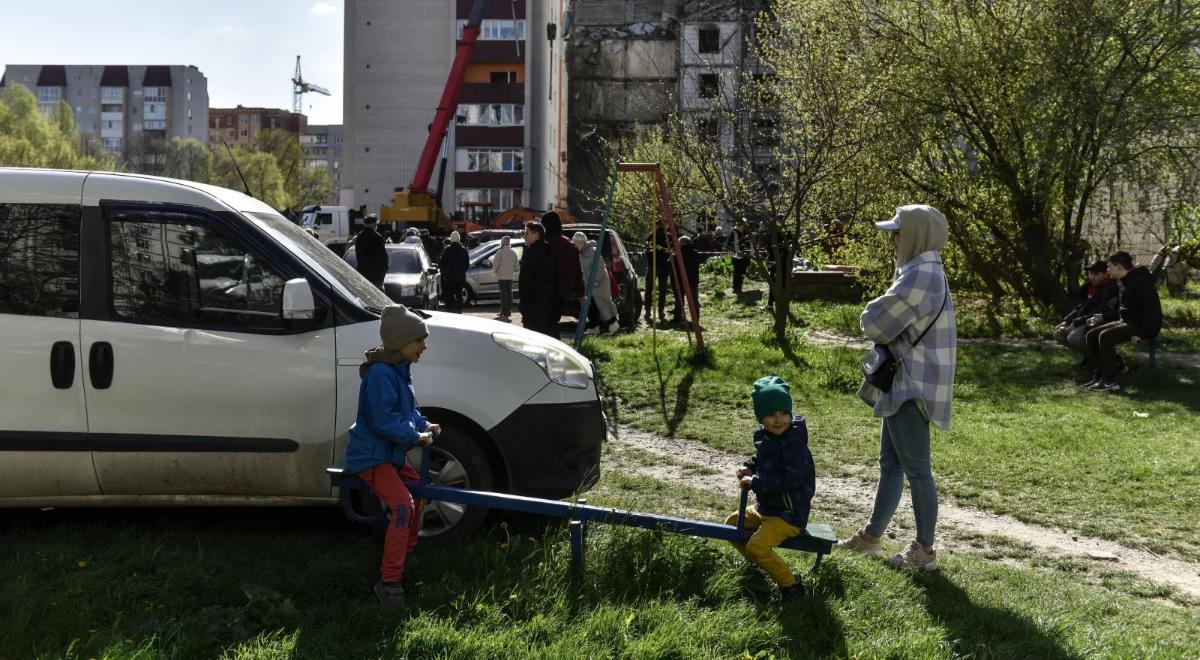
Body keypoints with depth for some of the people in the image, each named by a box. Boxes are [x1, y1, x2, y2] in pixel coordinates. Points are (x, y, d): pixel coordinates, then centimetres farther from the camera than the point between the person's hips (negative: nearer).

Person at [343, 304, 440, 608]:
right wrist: (416, 437, -20)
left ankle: (407, 552, 46)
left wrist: (425, 425, 2)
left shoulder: (398, 370, 7)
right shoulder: (381, 374, -25)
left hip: (391, 453, 11)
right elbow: (384, 422, -29)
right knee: (402, 506, -23)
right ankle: (389, 582, -20)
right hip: (371, 456, -11)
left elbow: (407, 410, 18)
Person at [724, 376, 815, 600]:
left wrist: (755, 482, -23)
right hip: (766, 507, 10)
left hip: (789, 514, -10)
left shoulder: (793, 443, -25)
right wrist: (749, 467, 0)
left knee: (756, 546, -23)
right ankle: (759, 566, 29)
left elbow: (789, 480, -30)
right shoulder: (765, 437, 2)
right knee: (732, 523, 20)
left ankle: (791, 585, -8)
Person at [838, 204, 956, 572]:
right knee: (890, 463, 18)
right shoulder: (923, 272, 14)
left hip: (912, 387, -11)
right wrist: (888, 335, -2)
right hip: (903, 383, 11)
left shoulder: (919, 278, -20)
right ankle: (871, 537, 28)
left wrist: (873, 320, 3)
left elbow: (874, 323, -18)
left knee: (916, 469, -2)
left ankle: (925, 551, 7)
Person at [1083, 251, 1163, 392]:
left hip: (1140, 325, -10)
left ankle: (1110, 381, -23)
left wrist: (1141, 333, -25)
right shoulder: (1122, 282, 13)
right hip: (1127, 322, 10)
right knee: (1091, 335, -1)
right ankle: (1100, 375, 0)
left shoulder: (1139, 281, -18)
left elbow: (1153, 309, -23)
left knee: (1105, 337, -28)